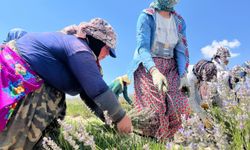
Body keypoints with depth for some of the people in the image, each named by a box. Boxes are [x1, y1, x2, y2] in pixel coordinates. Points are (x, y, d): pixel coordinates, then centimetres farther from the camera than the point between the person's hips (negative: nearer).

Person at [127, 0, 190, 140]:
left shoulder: (179, 21, 9)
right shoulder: (147, 16, -7)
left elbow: (182, 50, 5)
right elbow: (143, 47, -19)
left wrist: (183, 74, -11)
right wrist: (154, 71, -37)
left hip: (170, 68, 5)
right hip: (147, 67, -4)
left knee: (181, 107, -11)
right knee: (154, 108, -18)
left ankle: (167, 139, 12)